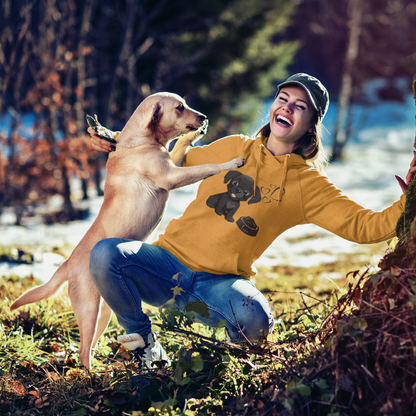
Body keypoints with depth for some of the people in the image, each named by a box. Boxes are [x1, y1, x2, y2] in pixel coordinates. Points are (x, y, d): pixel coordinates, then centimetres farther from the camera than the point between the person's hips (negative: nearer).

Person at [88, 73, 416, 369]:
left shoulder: (309, 185, 1)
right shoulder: (233, 148, 9)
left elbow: (362, 226, -9)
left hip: (220, 283, -2)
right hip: (169, 260, 2)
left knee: (256, 319, -36)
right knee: (106, 255, -27)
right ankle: (144, 343, 1)